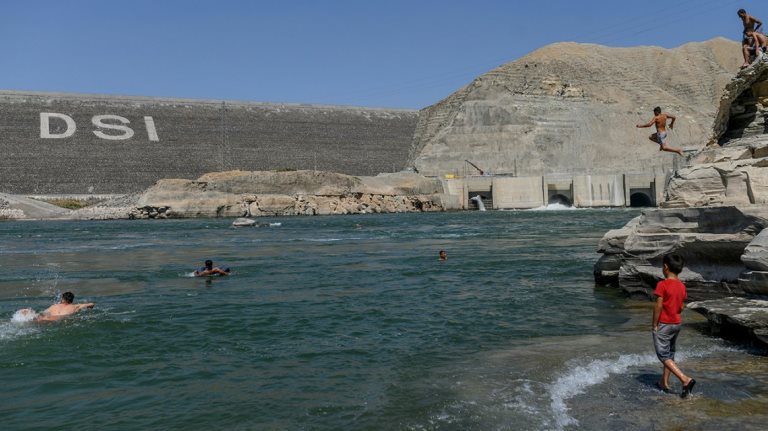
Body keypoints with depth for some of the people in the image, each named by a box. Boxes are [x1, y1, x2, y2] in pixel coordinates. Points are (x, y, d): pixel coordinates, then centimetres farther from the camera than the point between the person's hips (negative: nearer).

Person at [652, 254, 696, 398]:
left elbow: (658, 306, -18)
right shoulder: (682, 286, 4)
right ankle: (664, 383, 25)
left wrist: (654, 325, -10)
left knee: (664, 356, -2)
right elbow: (681, 307, 9)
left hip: (664, 325, -8)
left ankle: (685, 380, -15)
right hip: (677, 324, 8)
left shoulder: (663, 284, -18)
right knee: (669, 354, 17)